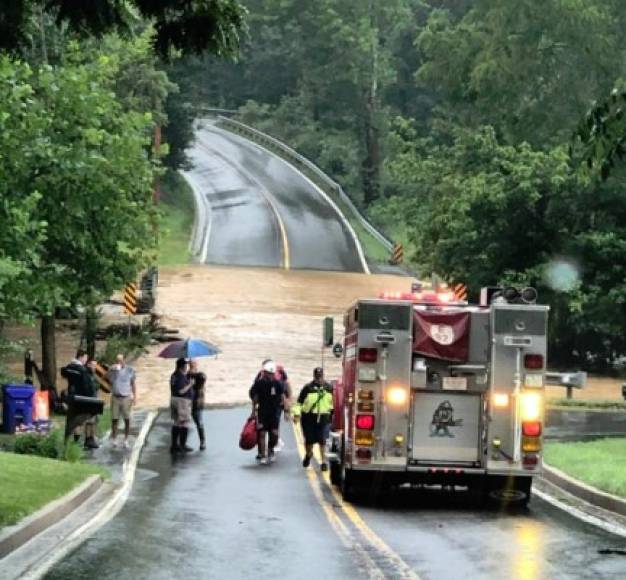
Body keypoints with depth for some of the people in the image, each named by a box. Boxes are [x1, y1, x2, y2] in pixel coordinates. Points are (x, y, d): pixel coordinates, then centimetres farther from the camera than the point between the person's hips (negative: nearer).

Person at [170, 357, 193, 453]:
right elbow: (181, 391, -24)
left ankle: (174, 445, 13)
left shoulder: (174, 375, 11)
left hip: (174, 400, 10)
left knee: (176, 424, 12)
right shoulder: (181, 377, -18)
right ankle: (182, 446, -2)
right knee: (184, 424, -4)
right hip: (182, 401, -10)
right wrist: (190, 385, -11)